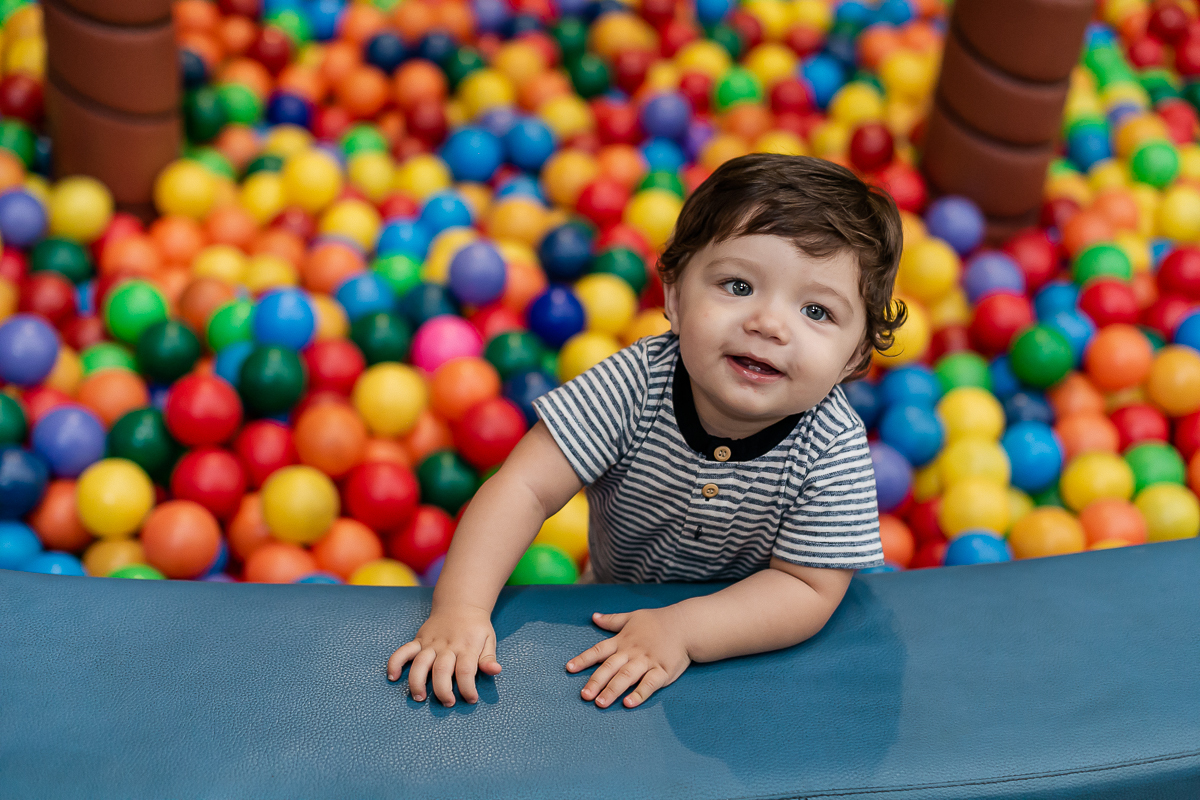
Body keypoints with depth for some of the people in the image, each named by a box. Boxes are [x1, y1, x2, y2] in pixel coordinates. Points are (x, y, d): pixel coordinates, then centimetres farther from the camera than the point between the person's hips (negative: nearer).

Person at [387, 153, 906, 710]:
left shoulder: (834, 451, -29)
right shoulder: (635, 384, -29)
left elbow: (808, 590, -27)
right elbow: (524, 489, -30)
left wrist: (681, 630, -39)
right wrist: (460, 607, -42)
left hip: (756, 631, -1)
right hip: (616, 604, 1)